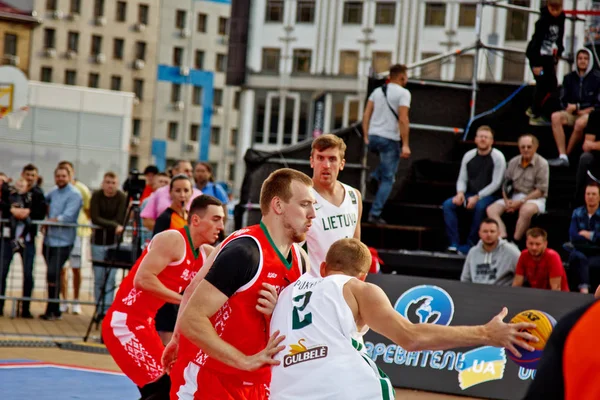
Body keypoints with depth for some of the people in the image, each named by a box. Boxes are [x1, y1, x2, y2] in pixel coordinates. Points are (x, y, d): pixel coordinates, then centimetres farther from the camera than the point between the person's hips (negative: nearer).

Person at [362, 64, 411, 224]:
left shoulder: (377, 91, 12)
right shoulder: (403, 93, -7)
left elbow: (366, 115, 9)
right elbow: (403, 119, -15)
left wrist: (366, 137, 14)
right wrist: (405, 145, -14)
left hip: (373, 138, 6)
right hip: (390, 139, -6)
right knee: (387, 179, 3)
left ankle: (375, 178, 12)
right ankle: (375, 214, -2)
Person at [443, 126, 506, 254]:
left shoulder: (498, 157, -5)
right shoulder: (469, 156, 9)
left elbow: (496, 183, -10)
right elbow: (462, 179, 12)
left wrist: (477, 197, -19)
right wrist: (460, 193, -11)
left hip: (489, 196, -5)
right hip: (470, 194, 5)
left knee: (480, 207, -37)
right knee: (447, 204, -19)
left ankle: (470, 244, -27)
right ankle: (454, 243, -24)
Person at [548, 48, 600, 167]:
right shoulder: (569, 78, 8)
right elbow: (563, 101, 11)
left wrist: (576, 107, -7)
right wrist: (577, 110, -7)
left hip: (590, 114, -4)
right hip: (573, 114, 4)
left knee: (580, 122, -37)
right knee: (556, 116, -26)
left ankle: (566, 155, -21)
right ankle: (562, 157, -33)